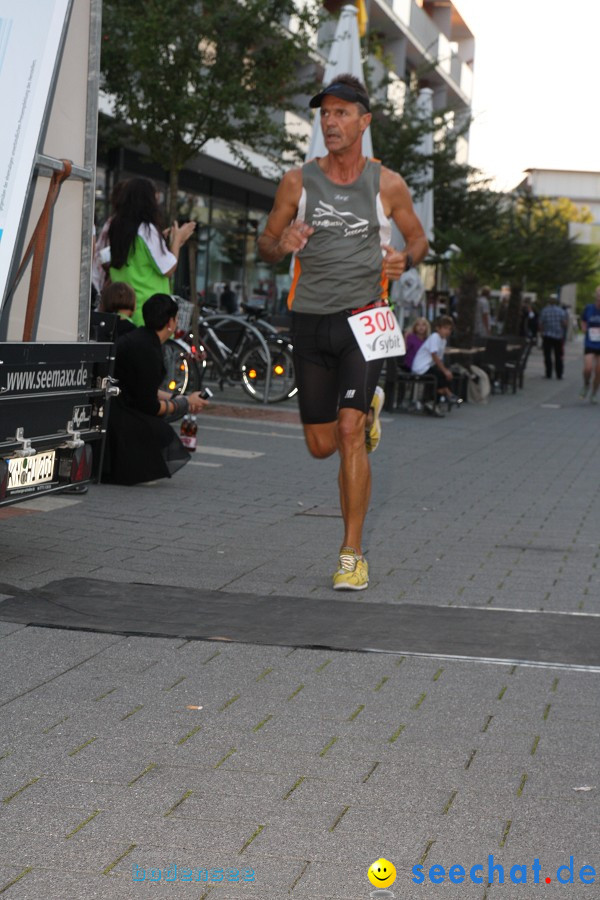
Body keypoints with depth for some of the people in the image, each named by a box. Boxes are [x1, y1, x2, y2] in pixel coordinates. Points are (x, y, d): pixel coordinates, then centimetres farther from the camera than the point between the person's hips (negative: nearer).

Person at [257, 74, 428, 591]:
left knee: (350, 434, -15)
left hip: (363, 316, -2)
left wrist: (404, 260, -9)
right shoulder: (298, 183, 3)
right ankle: (368, 405, 45)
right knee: (322, 446, 9)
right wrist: (282, 245, -14)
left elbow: (419, 239, 14)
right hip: (311, 319, 3)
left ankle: (353, 555, -8)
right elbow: (266, 246, 11)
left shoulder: (387, 185, 1)